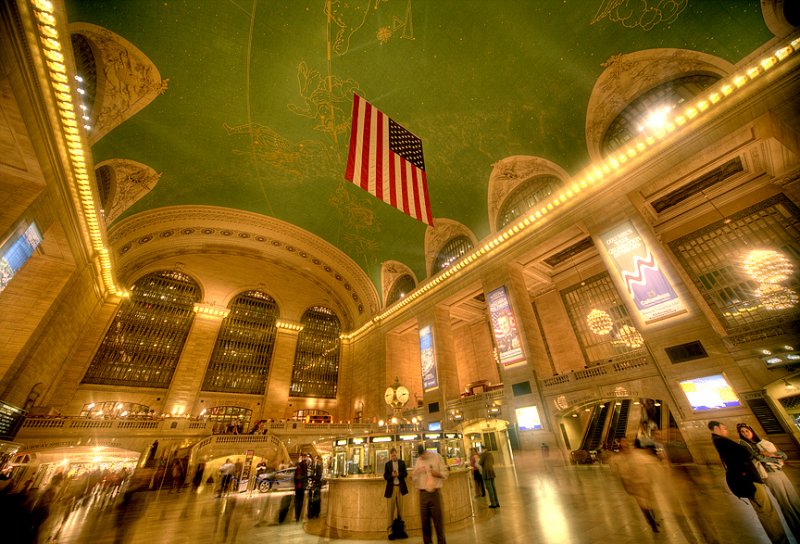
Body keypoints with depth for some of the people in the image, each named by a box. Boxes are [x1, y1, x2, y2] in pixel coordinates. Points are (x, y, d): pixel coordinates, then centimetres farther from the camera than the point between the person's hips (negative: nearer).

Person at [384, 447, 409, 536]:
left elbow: (405, 474, -1)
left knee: (400, 507, 9)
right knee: (390, 508, 0)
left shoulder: (402, 462, 2)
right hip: (391, 487, -1)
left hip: (400, 487, 1)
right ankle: (390, 528, 9)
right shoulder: (387, 464, 1)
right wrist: (391, 475, -20)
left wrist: (398, 474, -19)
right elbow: (385, 476, -1)